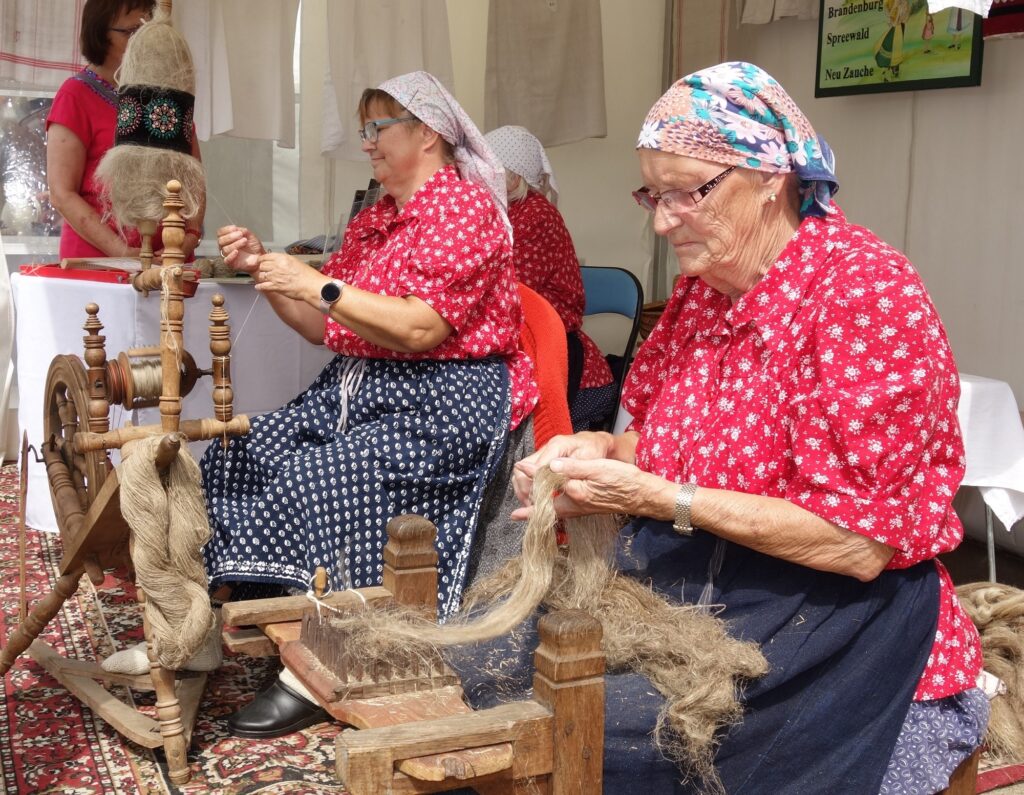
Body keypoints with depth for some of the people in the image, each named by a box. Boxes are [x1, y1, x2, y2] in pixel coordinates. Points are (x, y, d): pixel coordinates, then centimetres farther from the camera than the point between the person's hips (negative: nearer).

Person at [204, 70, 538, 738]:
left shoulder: (462, 205, -8)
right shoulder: (373, 220, 19)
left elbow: (422, 330, -19)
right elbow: (323, 328, 17)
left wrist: (318, 284, -18)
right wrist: (264, 267, 5)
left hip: (442, 399, -9)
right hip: (356, 386, 9)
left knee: (319, 479, -29)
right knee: (235, 460, -6)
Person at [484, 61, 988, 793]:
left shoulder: (864, 292, -17)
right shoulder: (703, 287, 6)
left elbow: (859, 541, -20)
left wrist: (659, 499, -22)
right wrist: (600, 450, -4)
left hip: (833, 611, -7)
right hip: (688, 579, 7)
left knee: (604, 726, -24)